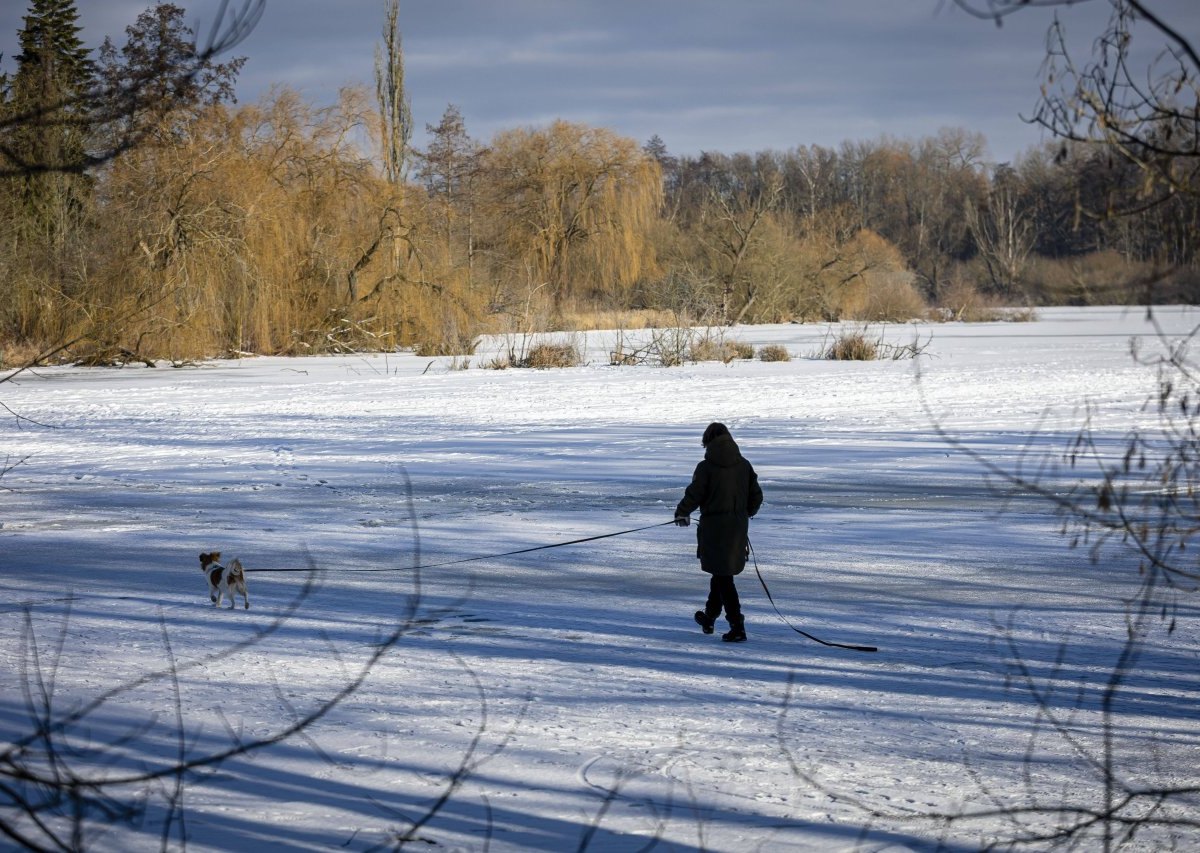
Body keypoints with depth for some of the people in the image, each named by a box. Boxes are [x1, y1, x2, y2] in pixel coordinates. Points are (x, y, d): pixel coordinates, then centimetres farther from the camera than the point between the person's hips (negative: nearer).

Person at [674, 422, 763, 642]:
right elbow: (756, 496, 8)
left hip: (714, 527, -5)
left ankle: (737, 627, -9)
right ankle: (709, 617, 36)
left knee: (723, 576, -2)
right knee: (721, 572, 21)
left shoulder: (706, 467, -12)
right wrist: (747, 513, 29)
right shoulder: (744, 465, 3)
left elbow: (693, 495, -10)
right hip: (738, 528, 5)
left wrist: (681, 514, 9)